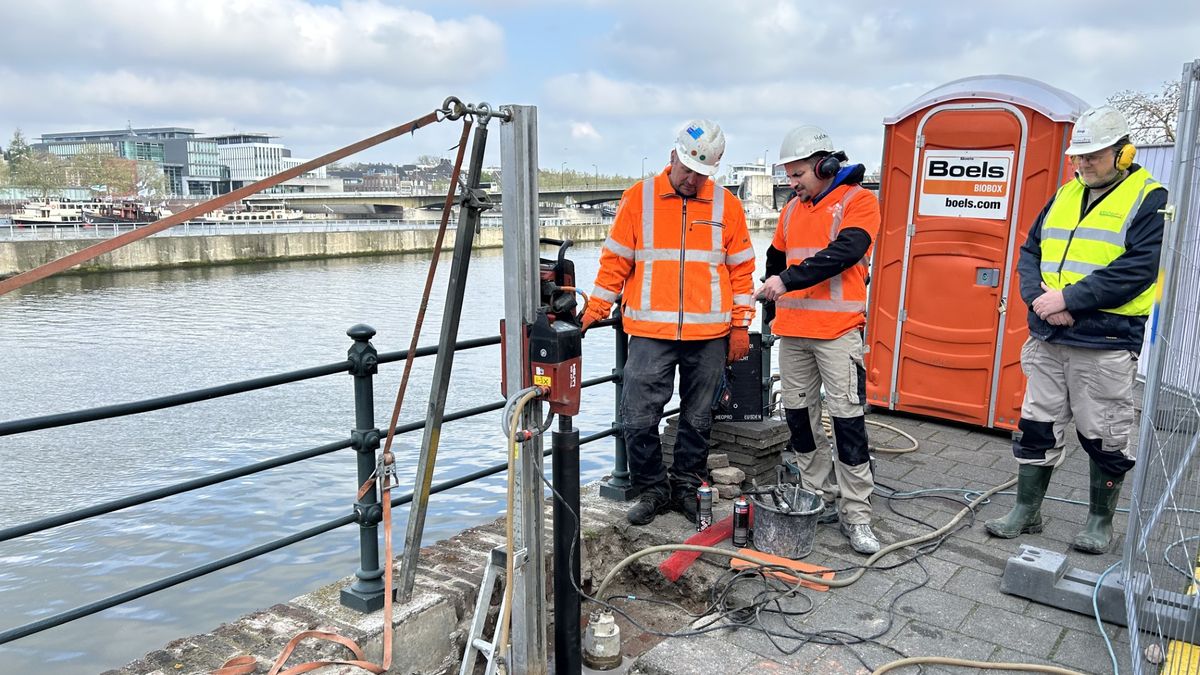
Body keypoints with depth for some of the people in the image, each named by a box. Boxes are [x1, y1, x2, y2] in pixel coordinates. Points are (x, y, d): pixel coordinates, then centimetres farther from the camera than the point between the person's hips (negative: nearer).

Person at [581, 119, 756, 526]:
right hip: (650, 333, -1)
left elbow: (741, 270, 8)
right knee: (638, 418, -2)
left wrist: (740, 326, 4)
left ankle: (687, 486, 28)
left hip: (709, 335, 1)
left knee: (698, 419, 11)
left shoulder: (726, 205, 6)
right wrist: (594, 310, 1)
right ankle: (652, 489, 17)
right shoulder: (638, 199, 3)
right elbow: (616, 261, 5)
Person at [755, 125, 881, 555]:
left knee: (847, 419, -5)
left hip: (837, 330, -7)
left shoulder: (858, 200, -3)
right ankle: (821, 499, 22)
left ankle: (856, 515, 4)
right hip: (792, 330, 7)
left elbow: (844, 252, -19)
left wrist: (789, 279, -24)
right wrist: (772, 311, 25)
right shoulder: (792, 210, 16)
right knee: (799, 415, 9)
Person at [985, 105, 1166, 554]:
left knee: (1104, 438, 7)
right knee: (1037, 426, 11)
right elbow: (1031, 252, 9)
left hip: (1107, 347, -5)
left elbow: (1136, 270, -17)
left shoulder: (1149, 200, -6)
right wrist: (1039, 297, -9)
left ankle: (1100, 521, 26)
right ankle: (1026, 511, 24)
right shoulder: (1065, 195, 12)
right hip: (1048, 341, 6)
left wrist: (1068, 299, -20)